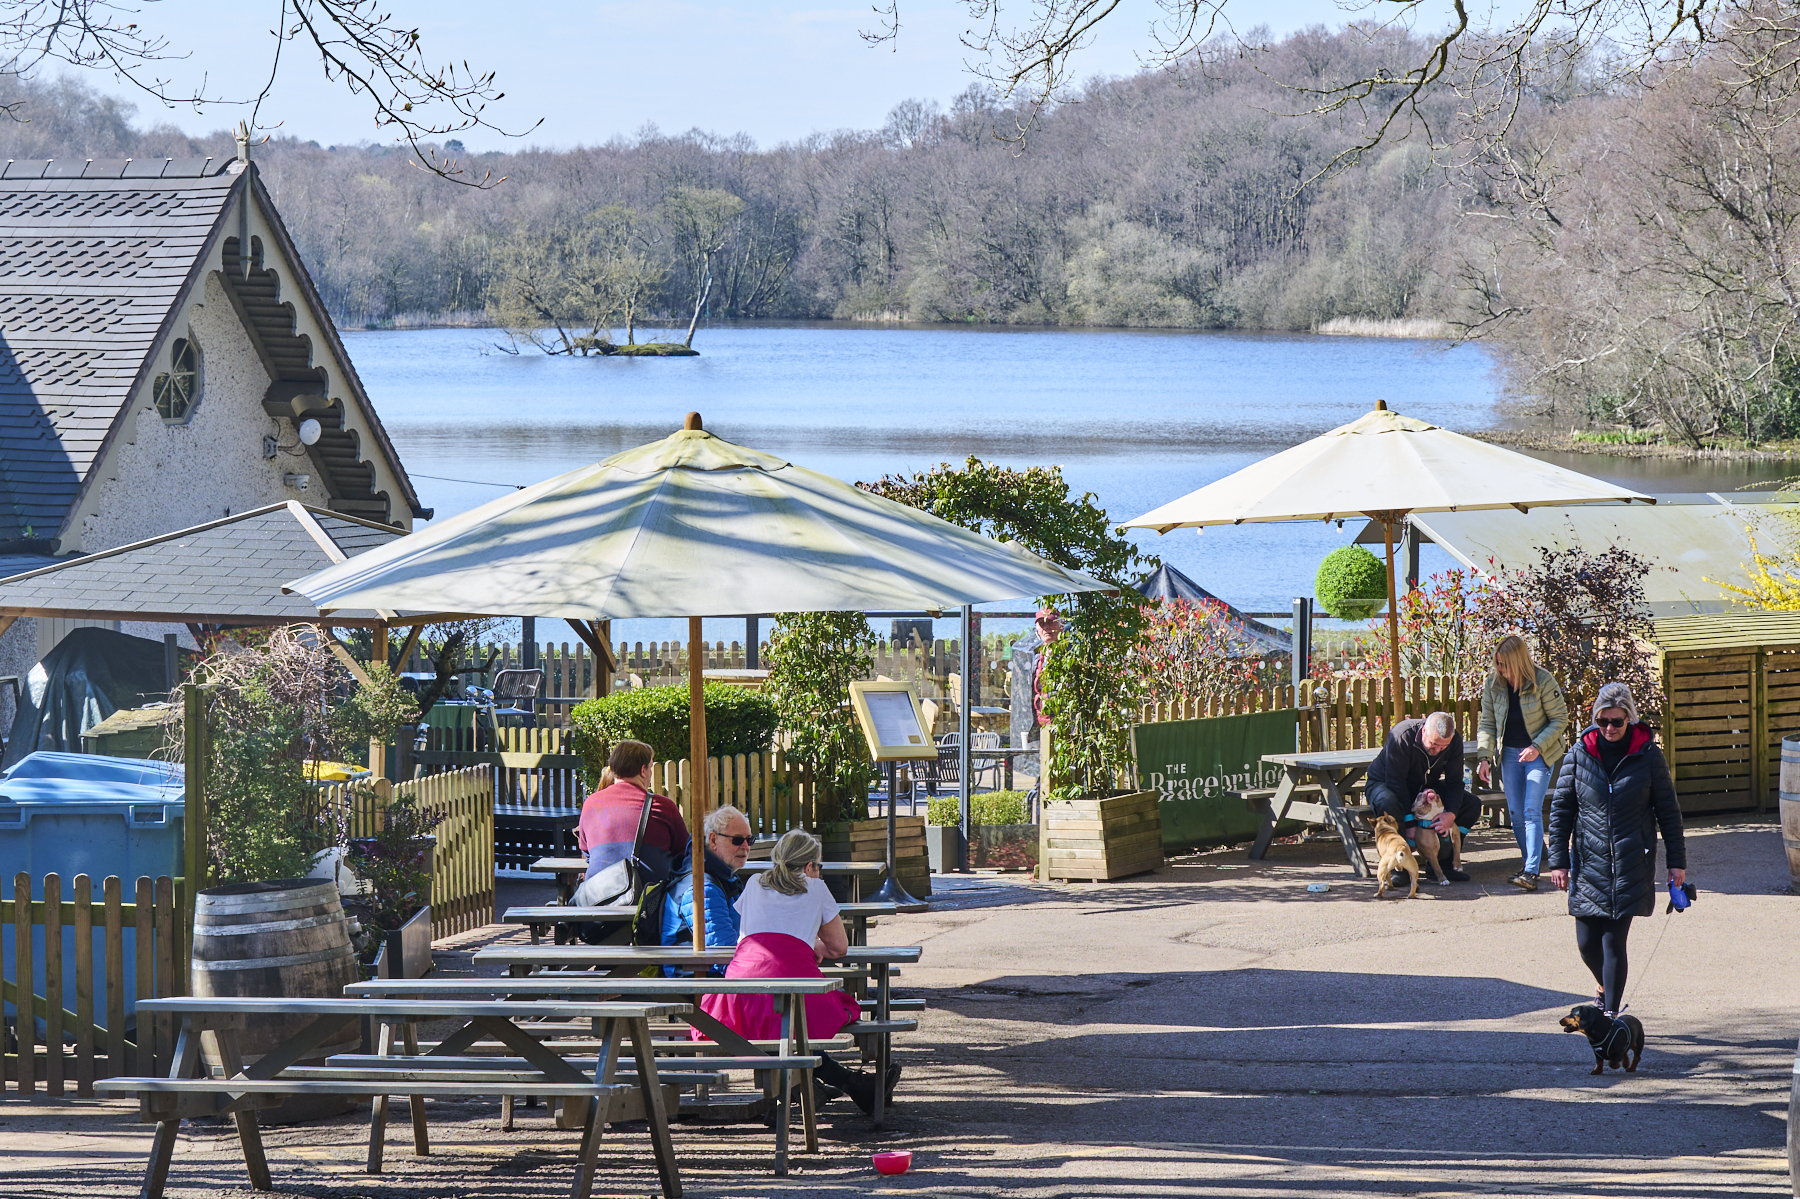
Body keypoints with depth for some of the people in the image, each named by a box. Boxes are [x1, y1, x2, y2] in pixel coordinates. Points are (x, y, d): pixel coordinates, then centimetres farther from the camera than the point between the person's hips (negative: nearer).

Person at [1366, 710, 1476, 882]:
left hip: (1425, 787, 6)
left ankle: (1442, 861, -6)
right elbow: (1396, 781, -31)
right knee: (1389, 805, -43)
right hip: (1385, 783, -6)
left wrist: (1451, 814, -28)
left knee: (1472, 804, -13)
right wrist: (1410, 823, -34)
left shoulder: (1454, 741, -16)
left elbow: (1454, 782, -9)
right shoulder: (1401, 737, -33)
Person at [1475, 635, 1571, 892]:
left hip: (1539, 753, -4)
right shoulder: (1493, 683, -3)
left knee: (1531, 812, -14)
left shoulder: (1542, 681, -15)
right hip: (1509, 753, 4)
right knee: (1516, 813, 3)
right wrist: (1485, 757, -8)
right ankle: (1529, 858, 20)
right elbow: (1487, 723, 4)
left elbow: (1560, 719, -8)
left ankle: (1531, 872, -20)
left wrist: (1537, 747, -18)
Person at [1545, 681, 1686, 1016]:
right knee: (1587, 943, 5)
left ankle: (1611, 1012, 1)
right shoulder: (1579, 753, 1)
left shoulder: (1648, 755, -2)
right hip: (1589, 863, 2)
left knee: (1614, 942, -7)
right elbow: (1560, 809, 6)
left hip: (1632, 866, -2)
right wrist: (1558, 860, 3)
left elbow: (1668, 809, 5)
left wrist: (1677, 861, 5)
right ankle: (1607, 987, 35)